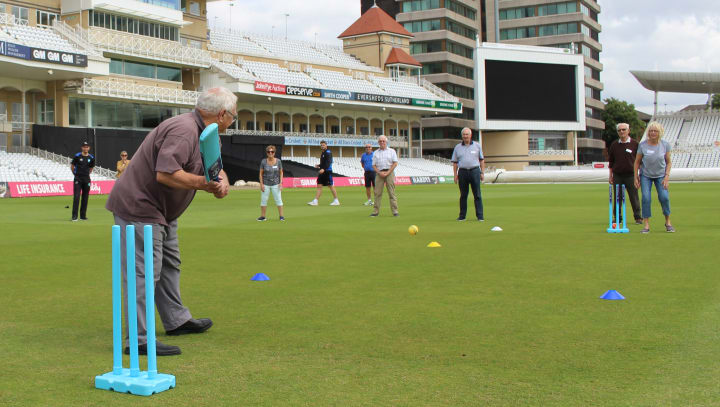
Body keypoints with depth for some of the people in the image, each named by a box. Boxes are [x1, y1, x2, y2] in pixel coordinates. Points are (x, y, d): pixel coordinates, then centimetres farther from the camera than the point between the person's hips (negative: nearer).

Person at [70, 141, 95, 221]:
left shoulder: (91, 158, 6)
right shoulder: (77, 156, -3)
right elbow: (72, 166, 8)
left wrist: (87, 174, 12)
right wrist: (75, 174, 9)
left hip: (87, 179, 3)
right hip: (78, 179, -3)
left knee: (85, 197, 6)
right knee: (76, 197, -10)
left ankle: (83, 215, 14)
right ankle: (74, 216, -10)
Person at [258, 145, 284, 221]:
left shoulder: (278, 161, -3)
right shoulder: (263, 161, -4)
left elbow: (281, 172, 4)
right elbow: (261, 173, 1)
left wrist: (281, 183, -5)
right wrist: (261, 184, -6)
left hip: (275, 184, 0)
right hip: (266, 184, 0)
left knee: (278, 199, -2)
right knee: (263, 200, 1)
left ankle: (281, 216, 6)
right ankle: (262, 216, 10)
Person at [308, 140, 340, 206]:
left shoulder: (328, 152, -9)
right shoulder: (322, 153, 18)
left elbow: (328, 162, -22)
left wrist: (323, 169, -33)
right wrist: (319, 166, 12)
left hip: (327, 172, -9)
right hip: (322, 172, 9)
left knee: (331, 186, -3)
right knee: (319, 186, 2)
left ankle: (336, 201, 6)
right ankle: (315, 201, -2)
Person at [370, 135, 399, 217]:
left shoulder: (391, 151, 8)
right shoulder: (376, 153, 14)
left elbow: (395, 163, 0)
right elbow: (374, 165, 10)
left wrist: (387, 173, -9)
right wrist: (379, 173, -7)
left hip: (389, 172, -2)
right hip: (379, 173, 2)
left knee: (391, 192, -5)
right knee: (377, 192, -2)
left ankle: (395, 211, -5)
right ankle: (376, 211, 1)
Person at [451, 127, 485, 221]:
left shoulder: (477, 146, 8)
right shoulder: (457, 147, 10)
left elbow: (481, 160, 9)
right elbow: (455, 162, 10)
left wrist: (482, 172, 2)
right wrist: (455, 174, 2)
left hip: (475, 171, -1)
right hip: (462, 172, 1)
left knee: (477, 195, -3)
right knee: (463, 195, 5)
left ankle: (480, 215, -1)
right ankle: (462, 215, 12)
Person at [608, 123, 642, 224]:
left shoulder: (635, 144, -1)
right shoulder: (614, 145, 8)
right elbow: (611, 162, 13)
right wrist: (610, 176, 9)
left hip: (630, 175, -3)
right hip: (617, 175, 3)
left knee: (634, 197, 0)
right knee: (617, 198, 5)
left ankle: (638, 217, 10)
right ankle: (617, 218, 15)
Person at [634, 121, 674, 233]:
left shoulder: (665, 145, -7)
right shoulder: (642, 145, -10)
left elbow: (668, 162, 1)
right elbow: (637, 162, 0)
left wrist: (667, 177, -9)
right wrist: (636, 177, -3)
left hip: (660, 175, 0)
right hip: (645, 175, 0)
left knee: (664, 197, -14)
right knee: (646, 198, -13)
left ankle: (668, 222, 5)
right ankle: (646, 225, -6)